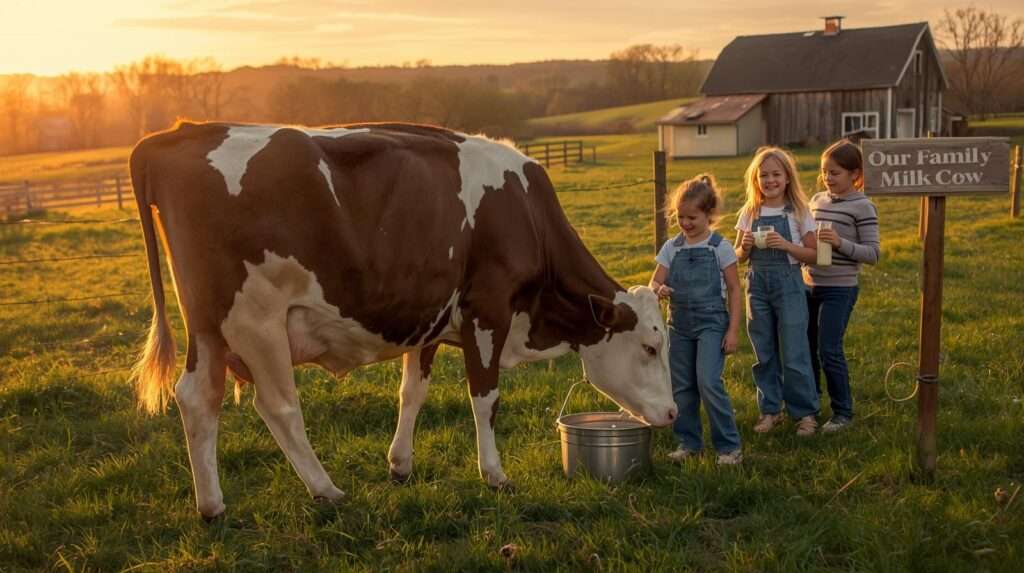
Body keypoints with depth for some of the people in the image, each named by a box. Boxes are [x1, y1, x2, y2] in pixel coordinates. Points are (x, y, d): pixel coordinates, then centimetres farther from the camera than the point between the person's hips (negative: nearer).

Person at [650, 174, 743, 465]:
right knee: (681, 386, 9)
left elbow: (734, 289, -3)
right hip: (679, 325, 5)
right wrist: (659, 290, -21)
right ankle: (688, 441, 23)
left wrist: (733, 330, -8)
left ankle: (729, 445, -3)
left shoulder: (720, 247, -5)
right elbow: (654, 283, 4)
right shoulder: (671, 248, 4)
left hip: (711, 324, -5)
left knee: (709, 382, -15)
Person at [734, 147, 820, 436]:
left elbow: (813, 254, -4)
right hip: (757, 284, 3)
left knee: (794, 355, -2)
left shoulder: (798, 212, -2)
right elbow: (738, 256, 9)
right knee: (764, 353, 9)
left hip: (789, 283, -3)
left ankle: (805, 412, 10)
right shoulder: (749, 213, 6)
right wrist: (745, 246, -12)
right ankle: (770, 409, 21)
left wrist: (786, 245, -19)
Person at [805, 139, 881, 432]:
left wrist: (840, 243, -25)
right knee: (806, 347, 13)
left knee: (829, 351, -5)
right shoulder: (817, 200, 8)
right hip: (810, 285, 6)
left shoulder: (862, 206, -11)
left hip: (839, 288, -6)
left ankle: (843, 411, 11)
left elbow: (873, 253, -13)